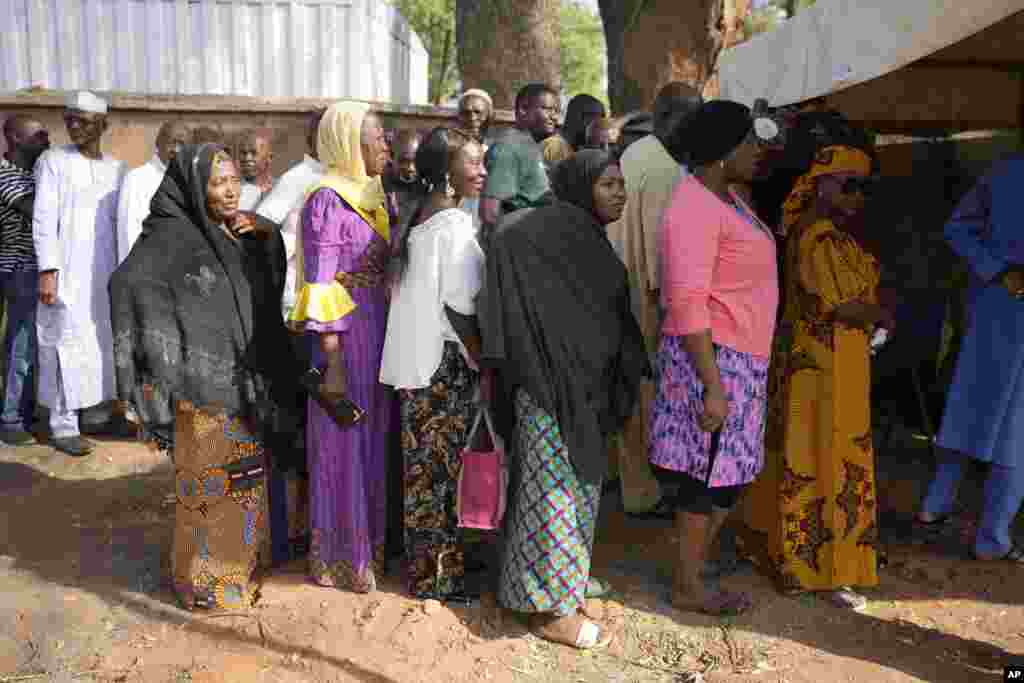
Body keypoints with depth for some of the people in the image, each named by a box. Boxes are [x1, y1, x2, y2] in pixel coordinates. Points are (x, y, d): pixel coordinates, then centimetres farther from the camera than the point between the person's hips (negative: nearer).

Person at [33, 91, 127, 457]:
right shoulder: (53, 161, 1)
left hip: (106, 272, 4)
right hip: (68, 271, -4)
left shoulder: (116, 168, 12)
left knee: (104, 341, 8)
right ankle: (63, 425, 1)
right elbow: (44, 218, -5)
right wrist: (47, 270, -14)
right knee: (68, 343, -5)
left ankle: (97, 411, 20)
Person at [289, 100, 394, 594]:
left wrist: (387, 337, 10)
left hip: (377, 332, 8)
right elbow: (320, 286, -16)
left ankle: (368, 540, 31)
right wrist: (332, 361, -18)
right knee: (343, 444, 4)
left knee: (373, 438, 15)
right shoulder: (328, 199, -12)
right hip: (345, 336, -7)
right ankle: (338, 556, 19)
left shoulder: (371, 194, 11)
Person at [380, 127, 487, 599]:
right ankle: (442, 573, 15)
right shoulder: (455, 223, -17)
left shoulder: (421, 217, 10)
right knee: (445, 465, 2)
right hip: (446, 360, -9)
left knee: (424, 462, 16)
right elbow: (458, 305, -19)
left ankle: (423, 562, 29)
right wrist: (482, 361, -10)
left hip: (417, 356, 9)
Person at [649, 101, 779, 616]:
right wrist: (713, 385, -24)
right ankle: (688, 587, 19)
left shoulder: (726, 197, 14)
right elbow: (687, 303, -23)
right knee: (710, 473, 2)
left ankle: (693, 567, 30)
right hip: (713, 359, -10)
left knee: (724, 474, 16)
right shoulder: (695, 207, -17)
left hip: (739, 358, 10)